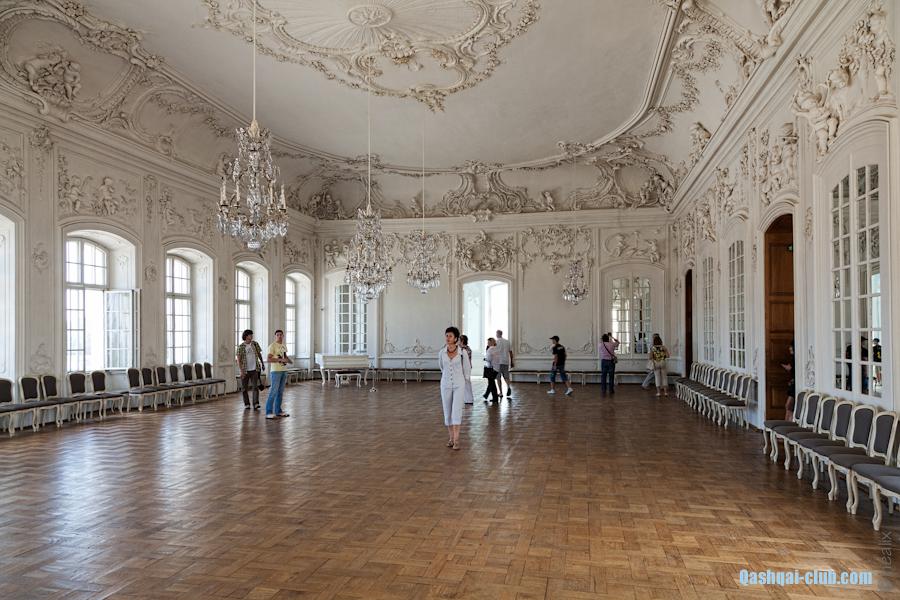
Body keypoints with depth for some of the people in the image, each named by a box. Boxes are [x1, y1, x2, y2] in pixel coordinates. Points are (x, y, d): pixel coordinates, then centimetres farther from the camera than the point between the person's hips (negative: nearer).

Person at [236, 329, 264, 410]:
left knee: (255, 387, -9)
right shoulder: (241, 347, -6)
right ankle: (247, 405, 17)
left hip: (254, 369, 1)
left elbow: (259, 354, 17)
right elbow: (238, 359, -10)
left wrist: (262, 364, 22)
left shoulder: (255, 344, 4)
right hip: (245, 370, -1)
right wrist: (241, 371, -17)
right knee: (244, 388, 6)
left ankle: (256, 404, -13)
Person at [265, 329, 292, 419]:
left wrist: (289, 360, 8)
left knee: (280, 392, 11)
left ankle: (278, 410, 18)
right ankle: (268, 412, -6)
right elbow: (268, 359, -17)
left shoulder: (284, 346, 15)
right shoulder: (272, 346, -9)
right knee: (273, 392, -9)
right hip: (276, 371, -8)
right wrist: (280, 360, -23)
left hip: (284, 370, 8)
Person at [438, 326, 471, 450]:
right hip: (445, 385, 3)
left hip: (459, 385, -3)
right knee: (447, 412, 7)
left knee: (457, 411, -13)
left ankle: (456, 440, -14)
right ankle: (451, 438, 19)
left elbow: (467, 369, 6)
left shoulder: (462, 353, -9)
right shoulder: (441, 352, -2)